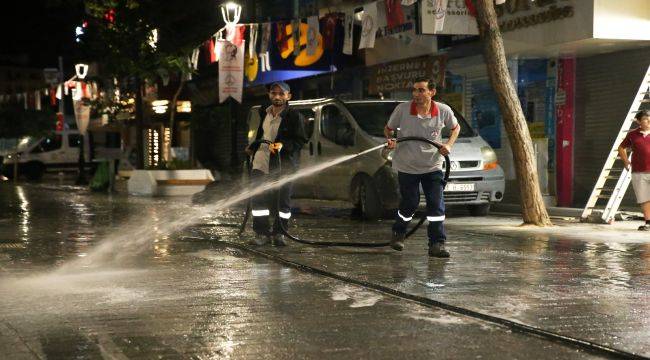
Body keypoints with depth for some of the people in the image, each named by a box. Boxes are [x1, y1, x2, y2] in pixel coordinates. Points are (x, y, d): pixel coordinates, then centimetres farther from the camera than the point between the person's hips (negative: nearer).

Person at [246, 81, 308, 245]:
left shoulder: (293, 116, -8)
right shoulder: (264, 112, 10)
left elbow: (301, 140, -10)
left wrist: (283, 145, -22)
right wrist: (253, 147, 29)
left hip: (283, 165, -5)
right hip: (261, 162, 5)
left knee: (283, 201, 1)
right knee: (258, 198, 1)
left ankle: (278, 233, 15)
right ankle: (262, 233, 8)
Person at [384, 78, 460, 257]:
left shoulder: (443, 111, -10)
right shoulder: (402, 109, -14)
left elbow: (455, 127, 11)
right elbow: (388, 128, 3)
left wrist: (449, 144, -6)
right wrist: (390, 140, -18)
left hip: (432, 166, 1)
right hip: (407, 166, -1)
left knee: (436, 205, -6)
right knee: (410, 204, 4)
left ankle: (437, 244, 0)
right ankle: (398, 234, 31)